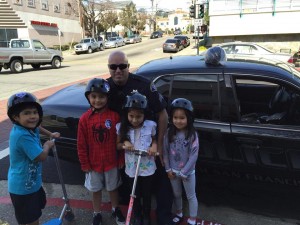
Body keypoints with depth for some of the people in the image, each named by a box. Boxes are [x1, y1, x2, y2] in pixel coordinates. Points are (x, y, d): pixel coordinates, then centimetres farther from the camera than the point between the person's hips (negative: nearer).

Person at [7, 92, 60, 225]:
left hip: (32, 182, 10)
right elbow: (42, 156, -29)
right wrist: (47, 145, -11)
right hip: (23, 187, -10)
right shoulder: (23, 135, -33)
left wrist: (50, 134, 23)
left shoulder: (28, 128, -3)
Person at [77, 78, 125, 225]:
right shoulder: (84, 118, -12)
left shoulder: (115, 116, -14)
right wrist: (85, 164, -4)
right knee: (96, 190, 19)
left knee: (113, 188, 20)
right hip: (93, 163, 1)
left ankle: (115, 210, 44)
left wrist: (121, 159, -4)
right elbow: (81, 145, -6)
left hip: (112, 162, 0)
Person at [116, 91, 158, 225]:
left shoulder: (150, 125, -13)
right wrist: (124, 144, -21)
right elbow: (118, 145, 1)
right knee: (136, 195, 19)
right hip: (132, 168, 1)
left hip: (148, 168, 0)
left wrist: (154, 146, -17)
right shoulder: (122, 127, -12)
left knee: (147, 195, 18)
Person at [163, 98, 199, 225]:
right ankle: (179, 214, 47)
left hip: (188, 172, -3)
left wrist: (184, 172, -15)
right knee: (177, 194, 23)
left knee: (191, 196, 15)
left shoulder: (192, 135, -19)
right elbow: (165, 151, -3)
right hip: (173, 171, 3)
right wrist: (168, 169, -5)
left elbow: (194, 155, -18)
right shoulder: (169, 133, -9)